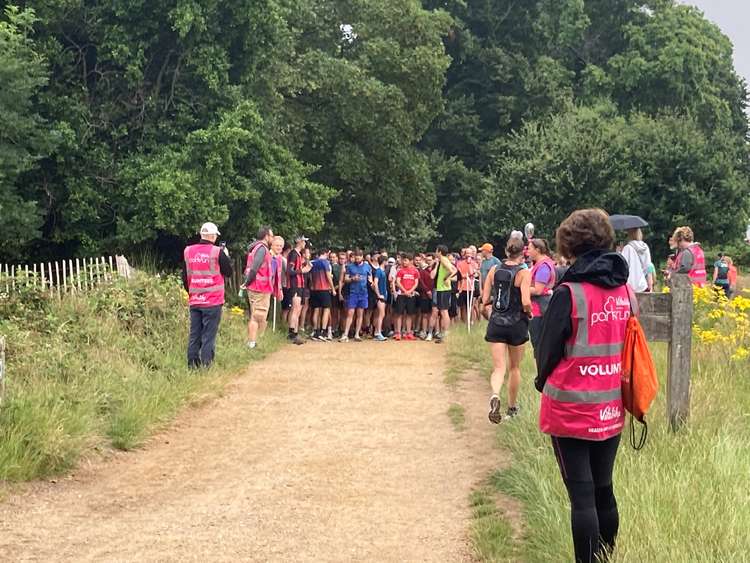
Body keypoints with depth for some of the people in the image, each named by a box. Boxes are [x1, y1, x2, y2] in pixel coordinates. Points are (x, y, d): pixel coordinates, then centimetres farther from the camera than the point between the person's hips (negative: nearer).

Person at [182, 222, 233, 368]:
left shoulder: (188, 251, 4)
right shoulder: (217, 252, -10)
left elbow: (184, 277, 12)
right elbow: (229, 272, 0)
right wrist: (226, 257, 15)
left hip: (194, 301, 4)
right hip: (213, 301, -4)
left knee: (194, 334, 10)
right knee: (209, 335, -2)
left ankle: (192, 364, 10)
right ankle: (206, 364, -4)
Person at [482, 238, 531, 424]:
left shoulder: (494, 270, 0)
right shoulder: (523, 273, -11)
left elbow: (485, 299, 1)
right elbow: (526, 302, -20)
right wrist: (529, 313, 1)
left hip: (496, 323, 2)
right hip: (516, 324, -2)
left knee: (499, 367, 0)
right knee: (514, 367, 16)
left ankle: (495, 395, -30)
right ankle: (512, 407, 28)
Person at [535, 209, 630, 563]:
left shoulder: (570, 292, -15)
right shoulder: (624, 290, 1)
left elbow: (548, 349, -9)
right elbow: (627, 344, 10)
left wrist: (542, 383, 10)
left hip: (571, 409, -5)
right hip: (611, 409, 5)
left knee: (581, 495, 0)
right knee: (603, 490, 16)